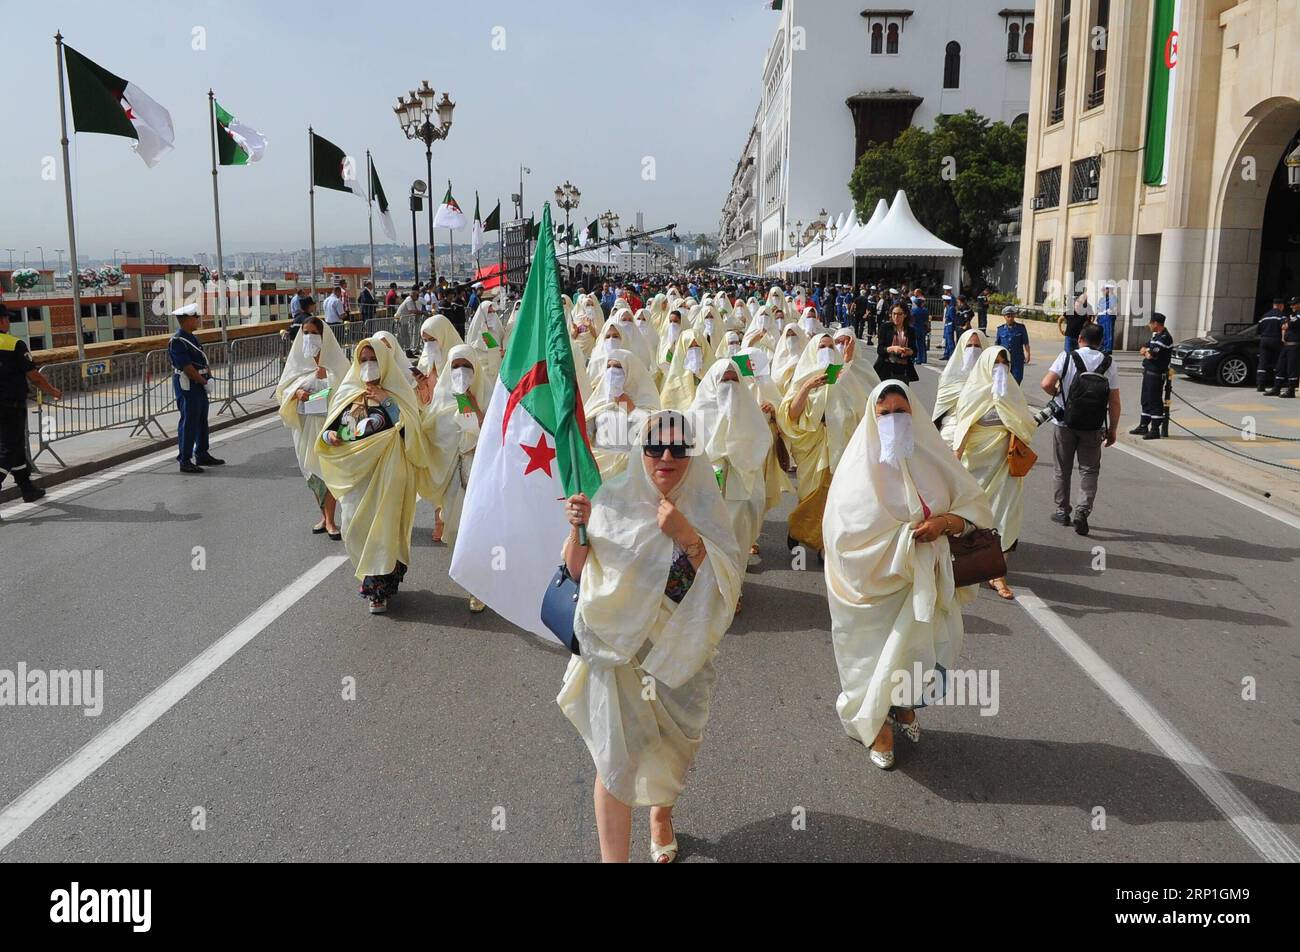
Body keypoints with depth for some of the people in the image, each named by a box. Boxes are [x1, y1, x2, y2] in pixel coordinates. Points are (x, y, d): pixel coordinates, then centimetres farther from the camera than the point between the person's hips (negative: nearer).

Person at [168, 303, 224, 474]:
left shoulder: (192, 338, 14)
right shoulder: (177, 341, -16)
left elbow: (203, 360, 15)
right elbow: (187, 367, -21)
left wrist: (210, 378, 1)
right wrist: (204, 382, -14)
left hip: (200, 385, 10)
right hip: (187, 385, -10)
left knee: (202, 420, 17)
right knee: (188, 422, -5)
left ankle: (202, 454, 28)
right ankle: (185, 461, 1)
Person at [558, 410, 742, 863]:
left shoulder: (703, 505, -4)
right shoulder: (614, 499, -6)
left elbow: (728, 581, -10)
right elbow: (576, 570, 1)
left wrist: (686, 535, -23)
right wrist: (578, 529, -18)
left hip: (680, 650, 2)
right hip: (616, 645, -2)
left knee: (673, 745, 20)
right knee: (616, 756, -9)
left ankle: (662, 814, 50)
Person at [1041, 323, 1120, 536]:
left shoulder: (1067, 357, -7)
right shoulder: (1108, 364, -1)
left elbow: (1046, 384, -18)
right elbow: (1114, 401, -2)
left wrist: (1057, 394, 5)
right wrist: (1113, 429, 7)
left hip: (1065, 423, -1)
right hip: (1094, 427, 1)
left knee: (1063, 470, 12)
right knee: (1089, 471, 9)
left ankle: (1062, 512, 20)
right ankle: (1083, 510, -7)